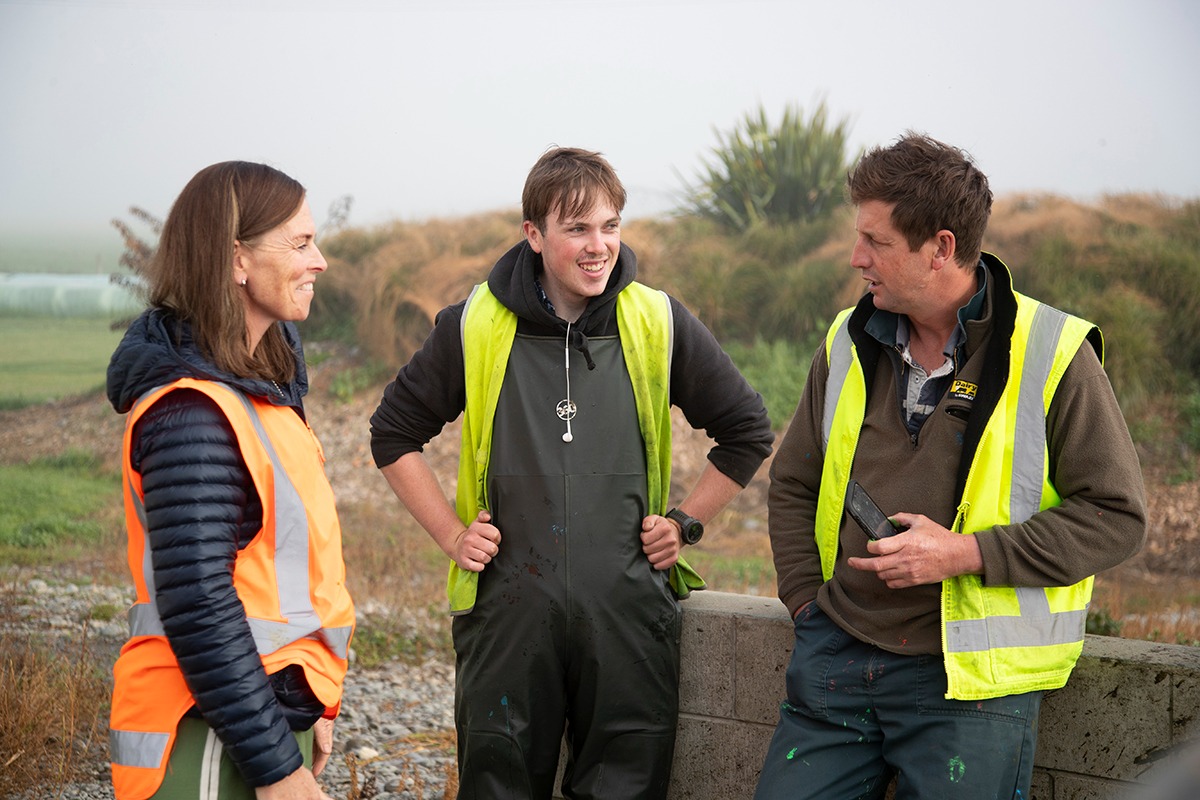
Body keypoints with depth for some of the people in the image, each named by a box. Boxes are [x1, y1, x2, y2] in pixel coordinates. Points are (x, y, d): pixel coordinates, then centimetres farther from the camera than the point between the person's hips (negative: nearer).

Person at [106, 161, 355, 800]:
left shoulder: (257, 385, 11)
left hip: (275, 708, 9)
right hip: (213, 747, -9)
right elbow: (197, 609, -23)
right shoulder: (192, 412, -19)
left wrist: (310, 708, 18)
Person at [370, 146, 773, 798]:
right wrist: (451, 535, 5)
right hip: (507, 604, 0)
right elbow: (394, 432, 12)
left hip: (628, 605, 0)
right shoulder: (475, 326, 1)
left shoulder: (659, 323, 2)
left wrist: (685, 521, 7)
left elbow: (746, 432, 13)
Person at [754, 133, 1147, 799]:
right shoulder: (849, 344, 9)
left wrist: (966, 554, -16)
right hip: (835, 664, 5)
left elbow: (1116, 517, -9)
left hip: (970, 679, -4)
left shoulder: (1052, 356, -8)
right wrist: (808, 599, 7)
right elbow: (792, 483, 20)